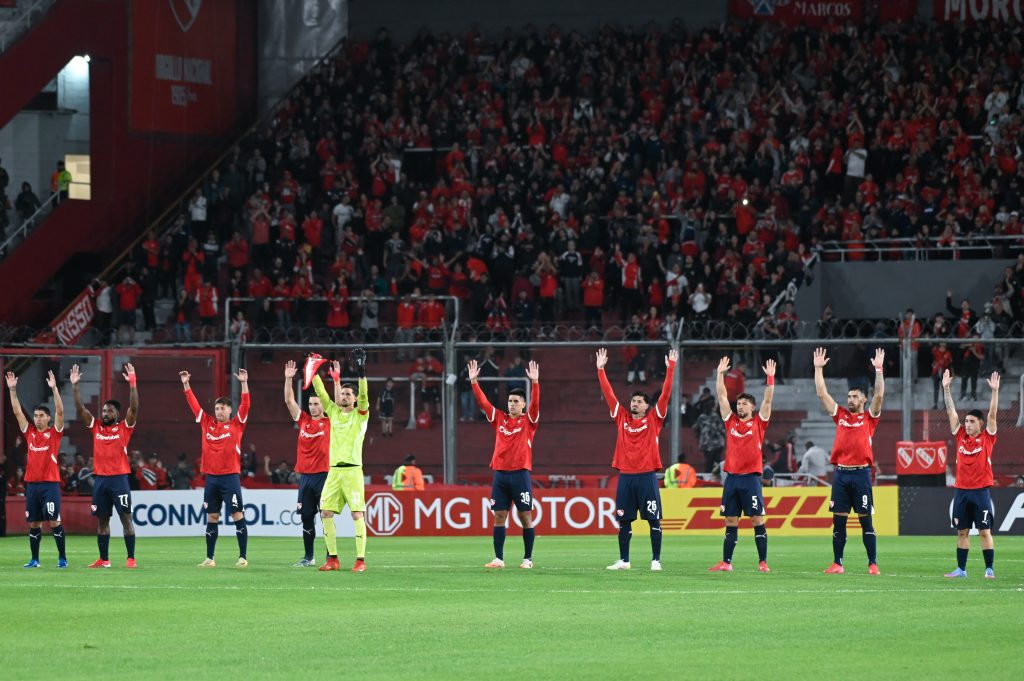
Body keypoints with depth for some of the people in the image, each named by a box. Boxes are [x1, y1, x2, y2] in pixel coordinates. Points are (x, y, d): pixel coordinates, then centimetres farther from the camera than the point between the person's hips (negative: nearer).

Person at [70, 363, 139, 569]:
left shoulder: (124, 428, 1)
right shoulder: (96, 427, 11)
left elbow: (134, 407, -10)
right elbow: (80, 409, 7)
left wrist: (132, 383, -18)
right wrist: (75, 385, -1)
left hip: (119, 478, -4)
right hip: (100, 479, 4)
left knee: (126, 517, -4)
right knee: (102, 519, 7)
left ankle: (131, 558, -3)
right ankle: (103, 559, 13)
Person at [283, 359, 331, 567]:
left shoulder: (330, 422, 0)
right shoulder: (303, 420, 11)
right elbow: (289, 400, 7)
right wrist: (288, 379, -2)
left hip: (324, 474, -5)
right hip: (305, 476, 5)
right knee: (306, 517, 7)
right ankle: (308, 557, 14)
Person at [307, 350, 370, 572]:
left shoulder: (360, 415, 3)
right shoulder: (334, 412, 15)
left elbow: (364, 396, -12)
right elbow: (321, 393, 10)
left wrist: (361, 372, -23)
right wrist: (314, 372, 1)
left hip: (352, 471, -5)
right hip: (334, 470, 5)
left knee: (357, 514, -10)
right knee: (325, 513, -1)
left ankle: (361, 560, -10)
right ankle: (333, 559, 6)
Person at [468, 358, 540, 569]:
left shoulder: (528, 421, 2)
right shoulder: (499, 418, 11)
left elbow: (535, 403, -13)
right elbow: (483, 402, 6)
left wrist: (535, 382, -26)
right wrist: (474, 381, -3)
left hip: (520, 474, -4)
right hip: (500, 474, 4)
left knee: (525, 516, -1)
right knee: (499, 516, 2)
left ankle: (528, 559, 6)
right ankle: (499, 558, 5)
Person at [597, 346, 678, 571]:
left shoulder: (653, 419, 3)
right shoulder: (622, 418, 10)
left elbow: (665, 393, -2)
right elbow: (608, 393, 10)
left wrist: (670, 368, -8)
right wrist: (601, 369, 7)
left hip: (646, 476, -3)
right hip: (625, 476, 3)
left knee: (653, 519, -2)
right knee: (623, 520, 7)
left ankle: (656, 560, 1)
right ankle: (623, 560, 14)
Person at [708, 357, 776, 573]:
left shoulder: (759, 423, 4)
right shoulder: (731, 421, 11)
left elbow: (768, 400, -4)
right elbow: (722, 396, 10)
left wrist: (770, 378, -12)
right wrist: (720, 374, 4)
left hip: (751, 477, -4)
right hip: (732, 477, 4)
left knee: (757, 519, -4)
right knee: (730, 521, 6)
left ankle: (763, 562, -3)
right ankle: (726, 562, 9)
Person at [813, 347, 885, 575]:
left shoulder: (869, 417, 5)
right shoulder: (840, 415, 13)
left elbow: (879, 395, -8)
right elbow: (822, 393, 12)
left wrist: (879, 369, -13)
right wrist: (818, 369, 7)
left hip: (861, 473, -3)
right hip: (841, 473, 3)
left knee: (866, 520, -1)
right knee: (838, 520, 4)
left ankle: (873, 564, 1)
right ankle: (837, 563, 9)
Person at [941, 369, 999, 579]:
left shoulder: (987, 438, 0)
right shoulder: (961, 436, 8)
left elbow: (992, 414, -8)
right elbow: (951, 412, 7)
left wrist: (995, 391, -17)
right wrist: (946, 389, 3)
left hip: (981, 490, -4)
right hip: (961, 490, 4)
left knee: (985, 531, -2)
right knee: (962, 532, 7)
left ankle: (989, 570, 1)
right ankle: (961, 569, 12)